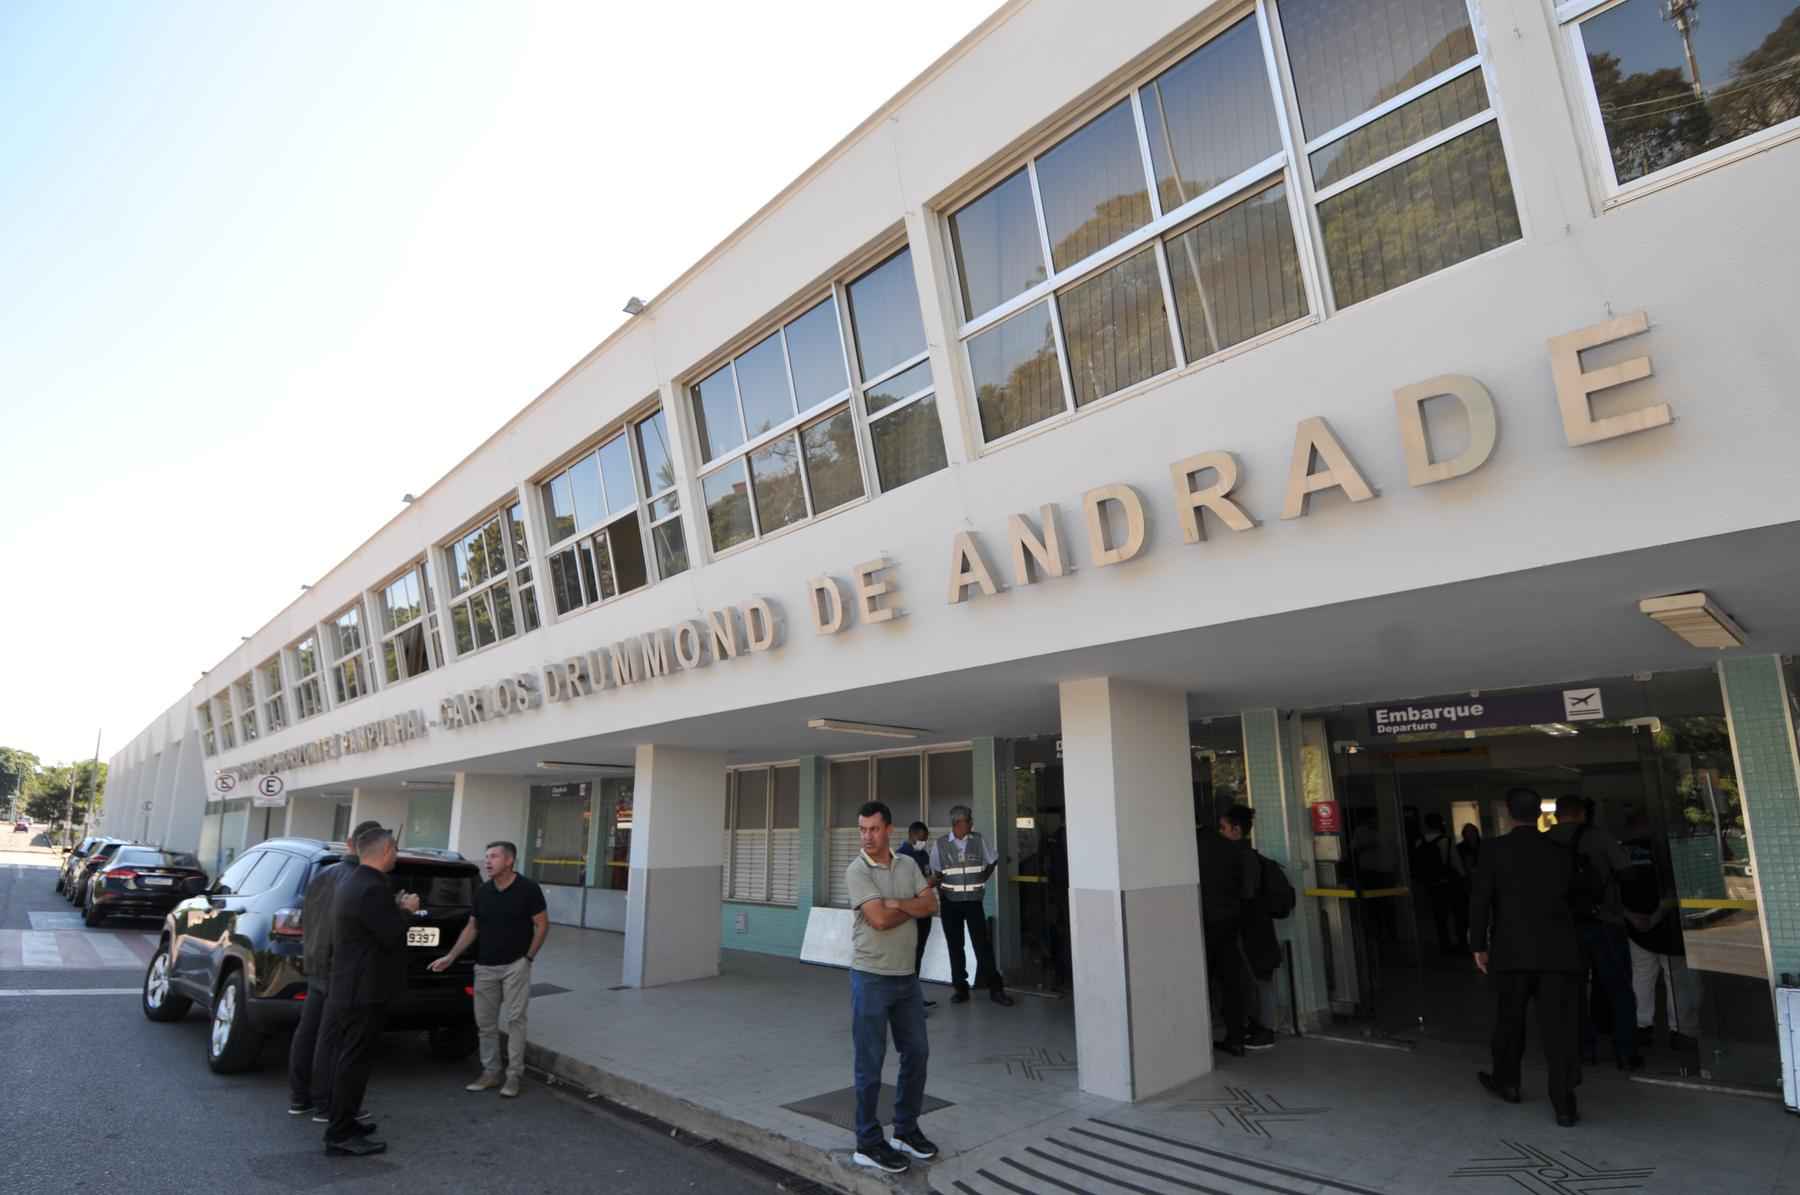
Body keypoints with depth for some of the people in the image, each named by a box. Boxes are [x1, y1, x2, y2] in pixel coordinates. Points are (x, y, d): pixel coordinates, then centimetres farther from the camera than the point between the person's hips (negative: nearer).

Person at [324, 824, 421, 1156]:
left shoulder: (352, 882, 10)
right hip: (365, 991, -10)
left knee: (348, 1058, 18)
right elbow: (392, 936, -22)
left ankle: (342, 1123, 28)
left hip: (350, 988, 10)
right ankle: (340, 1135, 5)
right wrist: (406, 910, -6)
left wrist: (395, 908, 12)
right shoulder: (372, 888, -24)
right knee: (354, 1060, -2)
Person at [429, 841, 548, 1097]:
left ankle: (514, 1075, 8)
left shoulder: (528, 889, -12)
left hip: (515, 965, -5)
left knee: (514, 1020, -2)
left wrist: (529, 956, -7)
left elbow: (542, 925, -7)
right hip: (484, 967, 5)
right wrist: (451, 957, 6)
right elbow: (472, 928, 13)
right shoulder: (482, 892, 4)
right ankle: (490, 1072, 24)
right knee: (485, 1022, 10)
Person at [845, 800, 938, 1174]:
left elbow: (931, 905, -4)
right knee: (870, 1062, 3)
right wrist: (914, 905, -7)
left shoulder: (908, 864, 5)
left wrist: (896, 903, -17)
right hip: (872, 978, -6)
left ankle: (905, 1129, 30)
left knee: (917, 1052, 14)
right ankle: (868, 1143, 16)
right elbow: (879, 919, -22)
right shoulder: (857, 870, -13)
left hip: (907, 976, 6)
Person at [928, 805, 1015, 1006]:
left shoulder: (979, 841, -2)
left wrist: (981, 881, 6)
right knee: (955, 946, 6)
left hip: (974, 901, 0)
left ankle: (995, 989, 5)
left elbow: (992, 861, 13)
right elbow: (937, 874, 4)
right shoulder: (940, 844, -5)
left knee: (983, 944, -2)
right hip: (950, 903, 0)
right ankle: (960, 988, 17)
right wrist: (941, 899, 1)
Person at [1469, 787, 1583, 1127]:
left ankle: (1506, 1082, 31)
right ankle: (1564, 1105, 1)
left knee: (1509, 1019, 14)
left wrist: (1478, 946, 0)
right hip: (1558, 951, 2)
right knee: (1558, 1026, 3)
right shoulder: (1559, 853, 6)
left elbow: (1480, 900, -6)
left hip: (1512, 950, -2)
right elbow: (1570, 899, 12)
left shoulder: (1495, 849, -4)